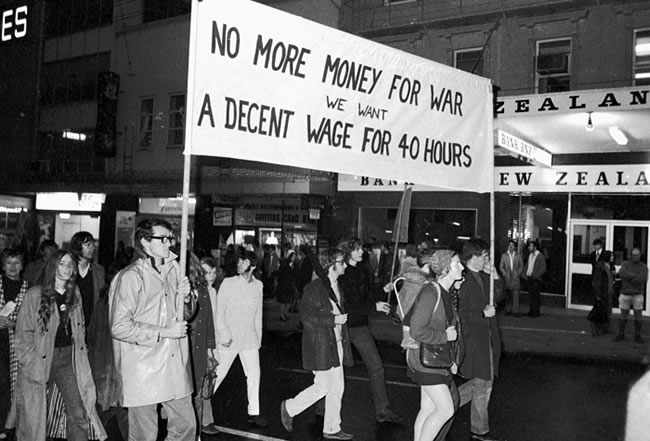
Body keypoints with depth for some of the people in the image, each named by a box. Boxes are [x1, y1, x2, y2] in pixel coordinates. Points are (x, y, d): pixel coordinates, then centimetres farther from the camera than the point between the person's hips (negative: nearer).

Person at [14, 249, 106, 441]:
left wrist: (78, 350, 9)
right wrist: (30, 361, -10)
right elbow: (23, 332, -7)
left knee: (78, 412, 0)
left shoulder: (74, 293, 7)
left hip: (68, 357, 4)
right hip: (39, 359, -4)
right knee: (33, 416, 7)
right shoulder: (35, 295, -10)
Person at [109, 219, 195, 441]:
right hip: (142, 370, -6)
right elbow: (119, 327, -19)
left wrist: (185, 297, -4)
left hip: (175, 367, 6)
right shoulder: (131, 277, -13)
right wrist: (164, 332, -17)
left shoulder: (173, 269, 9)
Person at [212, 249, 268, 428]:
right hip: (229, 339, -3)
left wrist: (258, 337, 11)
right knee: (219, 373, 3)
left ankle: (253, 413, 14)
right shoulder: (228, 283, -7)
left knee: (254, 373, 2)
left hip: (249, 339, 4)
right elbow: (219, 311, -7)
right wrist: (224, 334, -14)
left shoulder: (258, 286, 4)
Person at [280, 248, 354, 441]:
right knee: (322, 387, -2)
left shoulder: (337, 287, 10)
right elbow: (306, 316, -18)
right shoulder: (314, 287, -15)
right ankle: (289, 408, 20)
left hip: (337, 344, 8)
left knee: (337, 388, 11)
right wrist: (333, 320, -20)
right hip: (320, 345, -8)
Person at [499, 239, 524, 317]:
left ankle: (515, 311, -4)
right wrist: (504, 274, -6)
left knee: (515, 295, -7)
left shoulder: (518, 255, 9)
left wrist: (517, 274, -5)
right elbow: (501, 266, 7)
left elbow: (521, 266, 8)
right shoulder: (504, 255, 9)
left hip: (515, 278, -1)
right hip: (507, 278, 1)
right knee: (507, 295, 3)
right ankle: (508, 310, 10)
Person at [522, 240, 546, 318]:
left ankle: (536, 312, 6)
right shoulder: (530, 255, 12)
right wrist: (524, 274, 4)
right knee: (531, 295, 10)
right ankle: (531, 311, 17)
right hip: (529, 278, 6)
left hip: (536, 279, -6)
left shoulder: (540, 256, -9)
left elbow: (543, 268, -12)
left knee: (535, 296, -1)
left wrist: (535, 276, -18)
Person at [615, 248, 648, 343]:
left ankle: (637, 336, 15)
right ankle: (621, 335, 15)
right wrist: (636, 276, -24)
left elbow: (643, 280, -18)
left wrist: (629, 278, -17)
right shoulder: (625, 264, -1)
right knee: (623, 315, 6)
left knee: (638, 316, 3)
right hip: (625, 294, 0)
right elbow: (622, 273, -22)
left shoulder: (644, 267, -2)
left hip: (638, 295, 0)